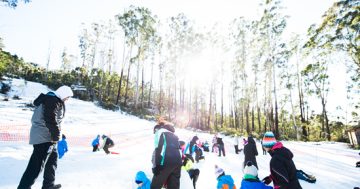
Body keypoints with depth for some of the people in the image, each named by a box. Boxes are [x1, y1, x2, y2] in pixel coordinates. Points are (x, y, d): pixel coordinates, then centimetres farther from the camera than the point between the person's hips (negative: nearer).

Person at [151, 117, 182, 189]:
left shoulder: (160, 131, 7)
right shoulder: (174, 135, 27)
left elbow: (158, 149, -7)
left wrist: (156, 165, -8)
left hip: (166, 162, -7)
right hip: (177, 162, 7)